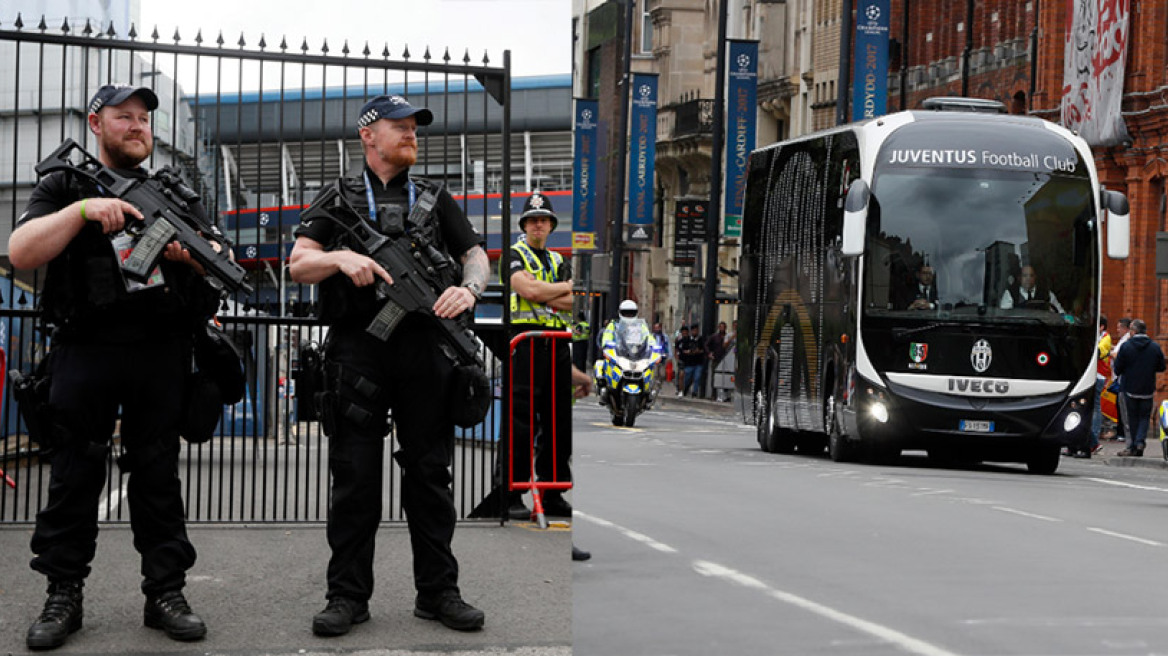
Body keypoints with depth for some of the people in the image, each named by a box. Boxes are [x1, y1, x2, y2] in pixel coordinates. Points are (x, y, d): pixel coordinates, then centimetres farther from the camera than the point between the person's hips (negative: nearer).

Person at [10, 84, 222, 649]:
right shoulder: (63, 189, 7)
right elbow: (20, 253, -9)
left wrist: (195, 253, -12)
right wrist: (82, 209, -20)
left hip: (161, 353, 2)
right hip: (86, 352, -2)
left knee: (158, 475, 5)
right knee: (74, 475, 0)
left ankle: (166, 593, 8)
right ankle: (63, 597, 7)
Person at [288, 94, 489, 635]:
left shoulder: (435, 199, 18)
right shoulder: (338, 199, 12)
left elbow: (477, 256, 11)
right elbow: (299, 265, 2)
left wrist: (468, 288, -12)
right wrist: (342, 256, -18)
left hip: (425, 346, 2)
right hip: (358, 350, -2)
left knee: (430, 475, 4)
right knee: (354, 479, 0)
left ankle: (438, 591, 10)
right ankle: (347, 595, 5)